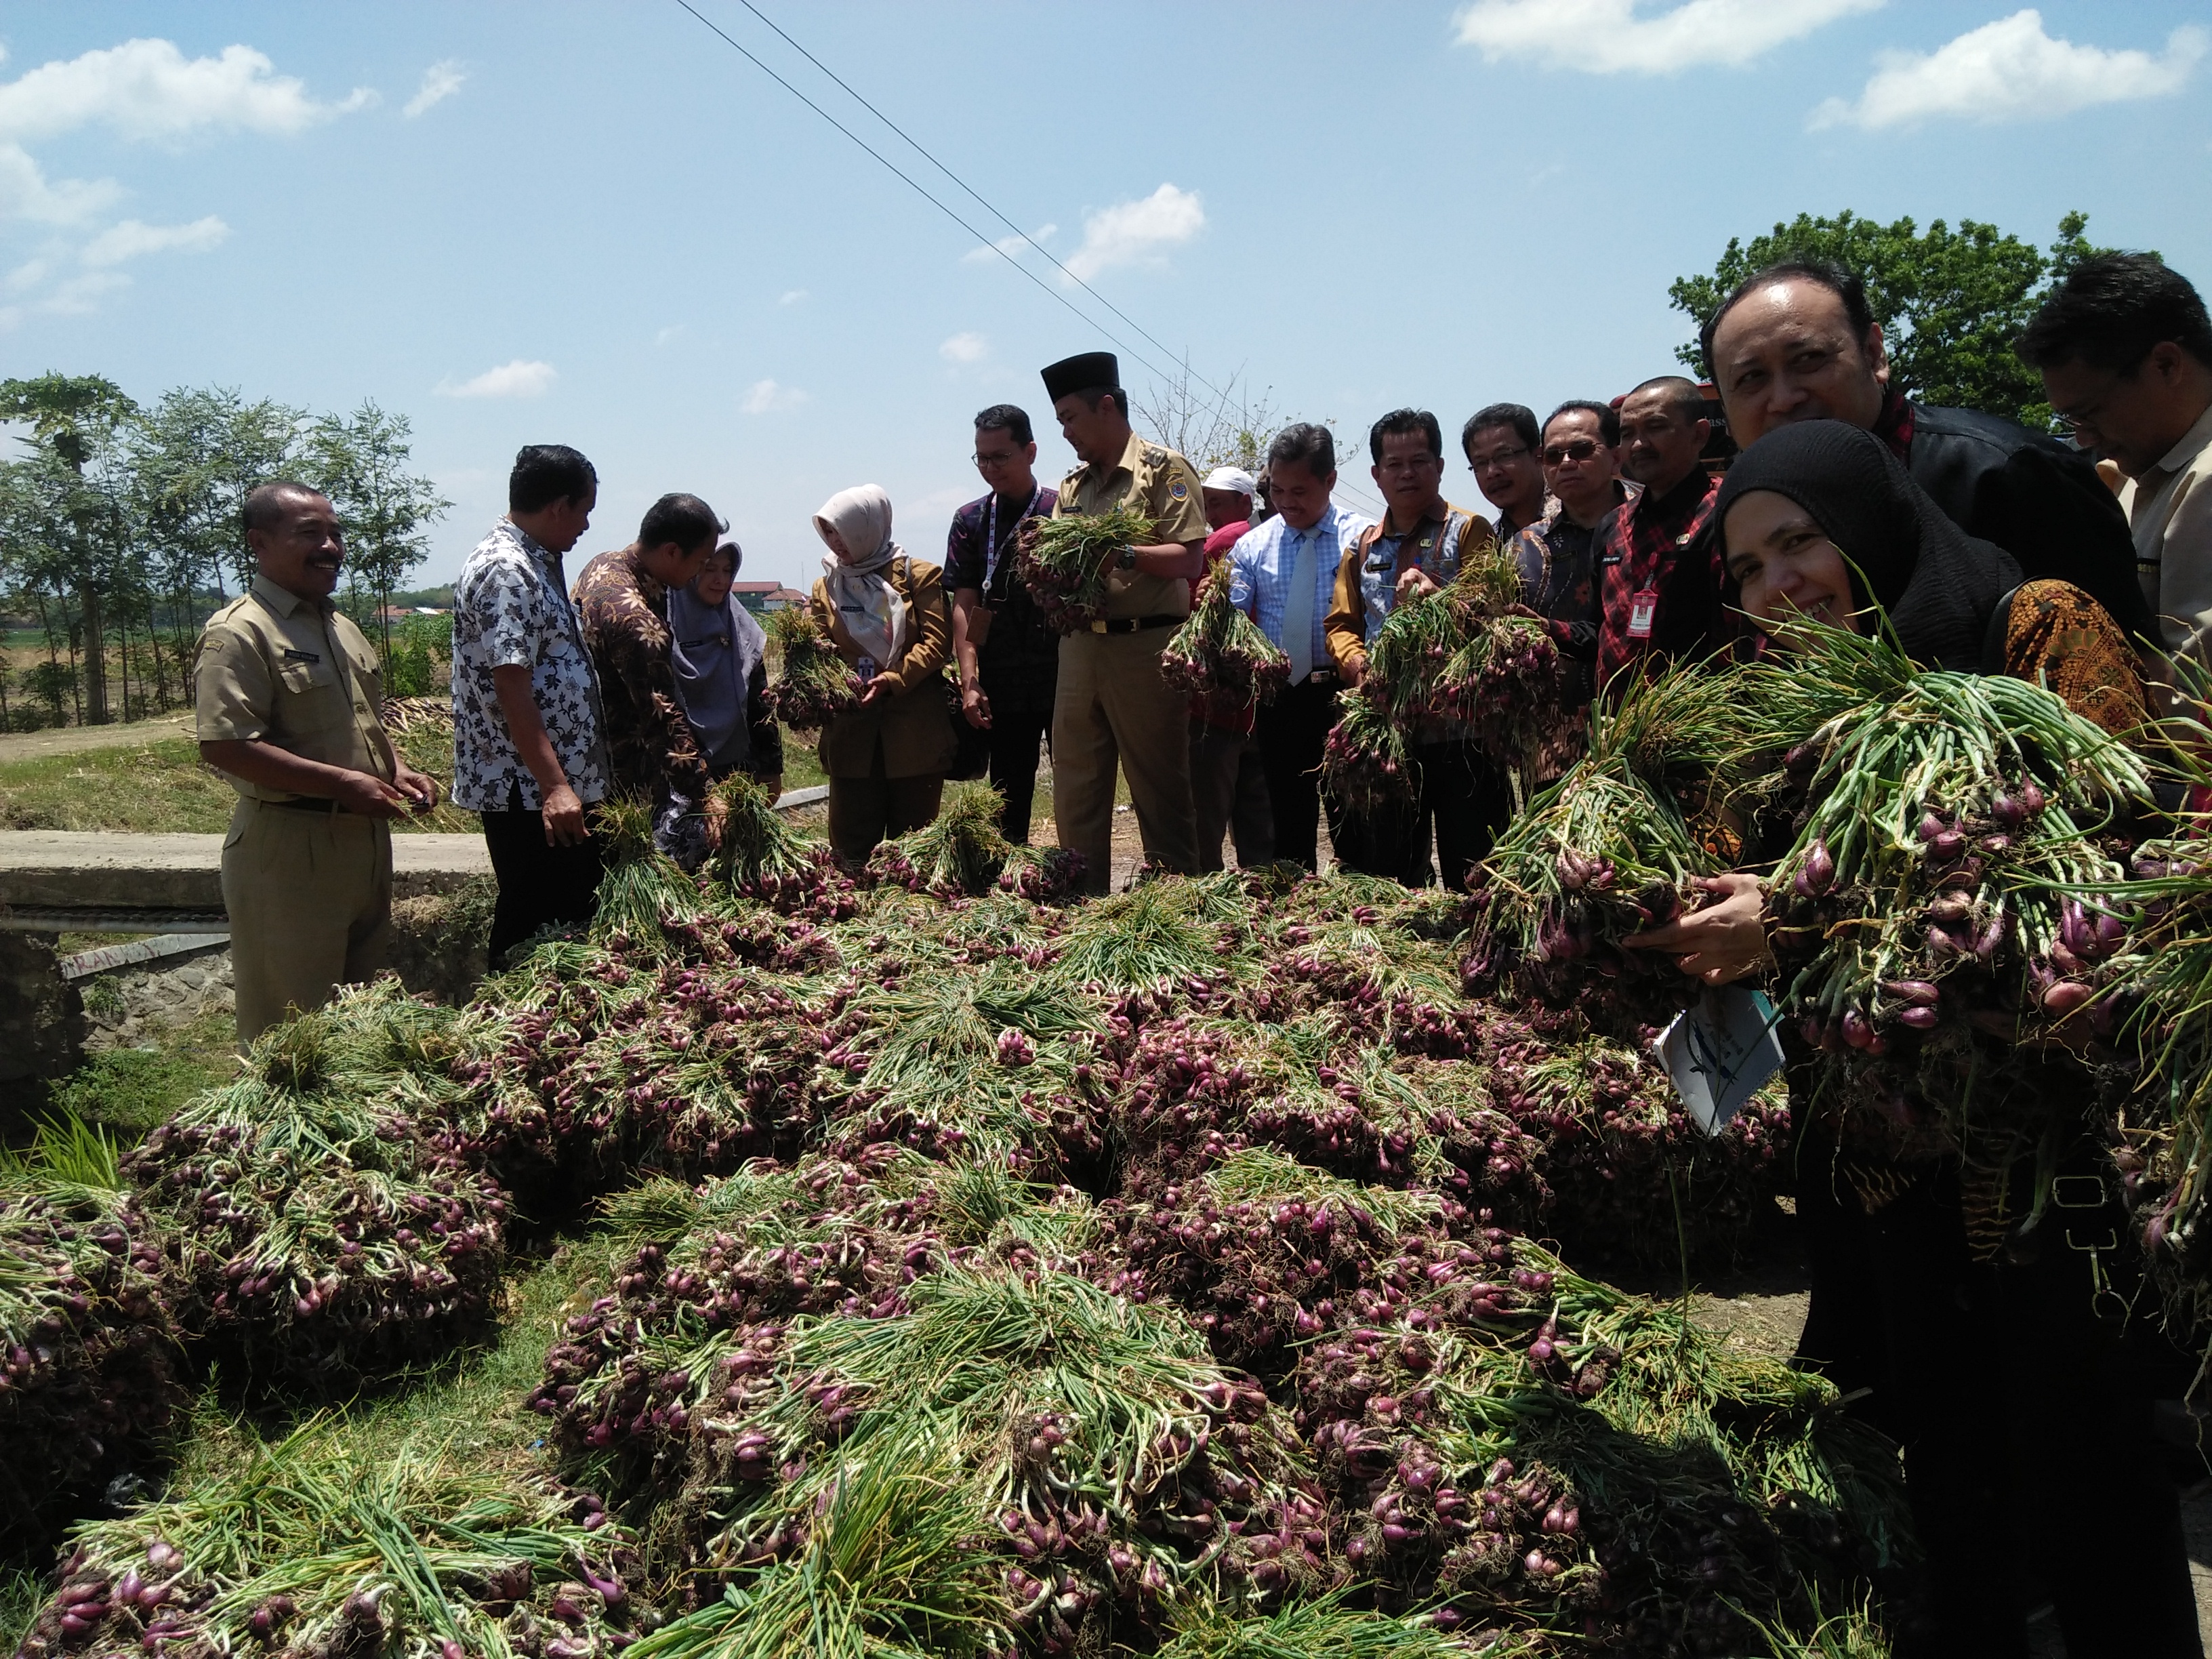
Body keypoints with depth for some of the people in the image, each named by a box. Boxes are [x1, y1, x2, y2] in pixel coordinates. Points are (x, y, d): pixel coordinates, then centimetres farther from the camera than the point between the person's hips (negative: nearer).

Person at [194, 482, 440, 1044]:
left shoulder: (341, 626, 14)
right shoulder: (239, 633, -14)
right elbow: (223, 746, -23)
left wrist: (396, 769, 6)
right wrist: (342, 783, -24)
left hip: (363, 840, 9)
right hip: (288, 851, -9)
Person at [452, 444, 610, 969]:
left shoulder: (536, 562, 15)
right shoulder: (505, 570, -16)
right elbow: (510, 687, -22)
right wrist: (554, 786, -26)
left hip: (562, 783, 10)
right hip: (528, 790, -10)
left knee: (573, 916, 15)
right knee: (536, 927, -2)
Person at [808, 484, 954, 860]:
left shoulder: (918, 576, 0)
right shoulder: (826, 586, 12)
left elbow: (936, 642, -7)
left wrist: (891, 680, -20)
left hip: (914, 729, -3)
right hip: (852, 731, 3)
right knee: (851, 843, 4)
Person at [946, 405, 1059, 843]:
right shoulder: (970, 521, 8)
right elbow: (965, 606, 4)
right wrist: (970, 682, -4)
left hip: (1063, 679, -2)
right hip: (1003, 687, 2)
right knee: (1010, 798, 7)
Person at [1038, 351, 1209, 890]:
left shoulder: (1163, 468, -2)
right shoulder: (1072, 486, 19)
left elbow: (1190, 561, -11)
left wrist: (1122, 553, -22)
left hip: (1145, 648, -7)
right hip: (1079, 647, 7)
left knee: (1160, 792, 0)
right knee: (1075, 793, 8)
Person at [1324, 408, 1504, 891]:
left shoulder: (1469, 532, 2)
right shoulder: (1363, 547, 17)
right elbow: (1341, 624, 15)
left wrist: (1438, 596, -27)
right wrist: (1356, 662, -6)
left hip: (1458, 729, -5)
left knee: (1472, 877, -2)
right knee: (1387, 877, 12)